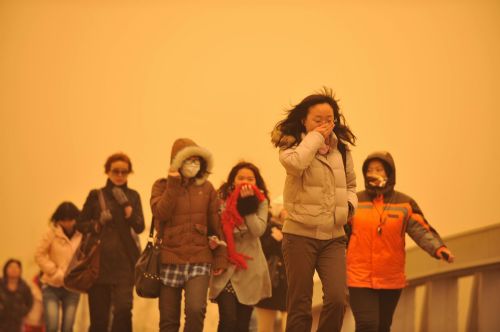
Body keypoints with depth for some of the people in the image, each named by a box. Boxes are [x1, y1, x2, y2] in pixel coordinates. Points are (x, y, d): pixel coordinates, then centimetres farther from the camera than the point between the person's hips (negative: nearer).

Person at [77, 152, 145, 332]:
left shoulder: (132, 196, 9)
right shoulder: (96, 195, 7)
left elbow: (139, 227, -1)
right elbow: (80, 224, 9)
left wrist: (125, 204, -14)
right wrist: (97, 224, -10)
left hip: (124, 262, 0)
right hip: (99, 261, 0)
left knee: (123, 309, -19)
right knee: (99, 315, 3)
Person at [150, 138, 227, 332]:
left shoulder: (206, 188, 7)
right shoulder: (162, 186, 5)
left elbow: (215, 225, 9)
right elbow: (161, 213, -13)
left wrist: (220, 257, 6)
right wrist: (173, 184, -12)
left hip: (199, 260, 0)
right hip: (169, 260, 0)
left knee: (196, 310, -22)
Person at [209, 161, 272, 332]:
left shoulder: (260, 202, 1)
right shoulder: (222, 200, -1)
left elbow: (258, 230, -13)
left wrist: (248, 204, -17)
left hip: (249, 270, 2)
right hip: (226, 268, -2)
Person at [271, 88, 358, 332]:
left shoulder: (342, 150, 9)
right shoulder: (292, 146, -3)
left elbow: (350, 184, 24)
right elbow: (295, 164, -28)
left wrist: (350, 203, 4)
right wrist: (315, 137, -15)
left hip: (333, 237, 4)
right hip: (300, 235, -3)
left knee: (337, 298, -12)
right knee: (300, 305, 1)